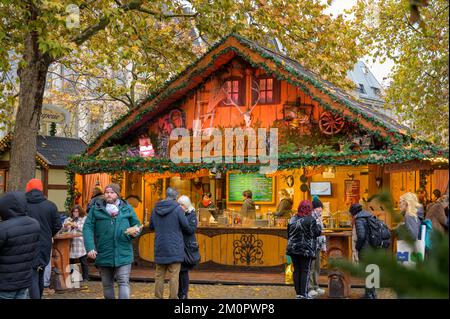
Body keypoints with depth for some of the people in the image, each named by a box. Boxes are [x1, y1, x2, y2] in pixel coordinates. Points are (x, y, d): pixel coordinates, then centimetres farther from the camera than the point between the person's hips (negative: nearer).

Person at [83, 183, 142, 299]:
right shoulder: (96, 209, 2)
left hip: (123, 254, -1)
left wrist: (135, 232, -11)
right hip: (103, 255, 1)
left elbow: (137, 225, 14)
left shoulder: (127, 209, 5)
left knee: (124, 282, -9)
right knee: (107, 284, 13)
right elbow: (87, 228, -3)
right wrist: (90, 248, -16)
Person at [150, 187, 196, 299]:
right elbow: (187, 227, -3)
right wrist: (193, 230, 18)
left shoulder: (156, 209, 5)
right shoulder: (177, 209, -10)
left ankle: (158, 296, 12)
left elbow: (151, 227, 16)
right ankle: (173, 297, -1)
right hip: (174, 248, -4)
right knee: (174, 277, -1)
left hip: (160, 249, 5)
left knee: (159, 276, 10)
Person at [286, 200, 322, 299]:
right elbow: (317, 233, -7)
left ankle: (298, 293, 13)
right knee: (305, 271, 0)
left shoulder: (292, 219, 6)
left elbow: (289, 234, 12)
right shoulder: (310, 219, -11)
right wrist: (318, 226, 11)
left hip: (293, 249, 5)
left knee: (296, 270, 10)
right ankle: (303, 293, -2)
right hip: (306, 249, -5)